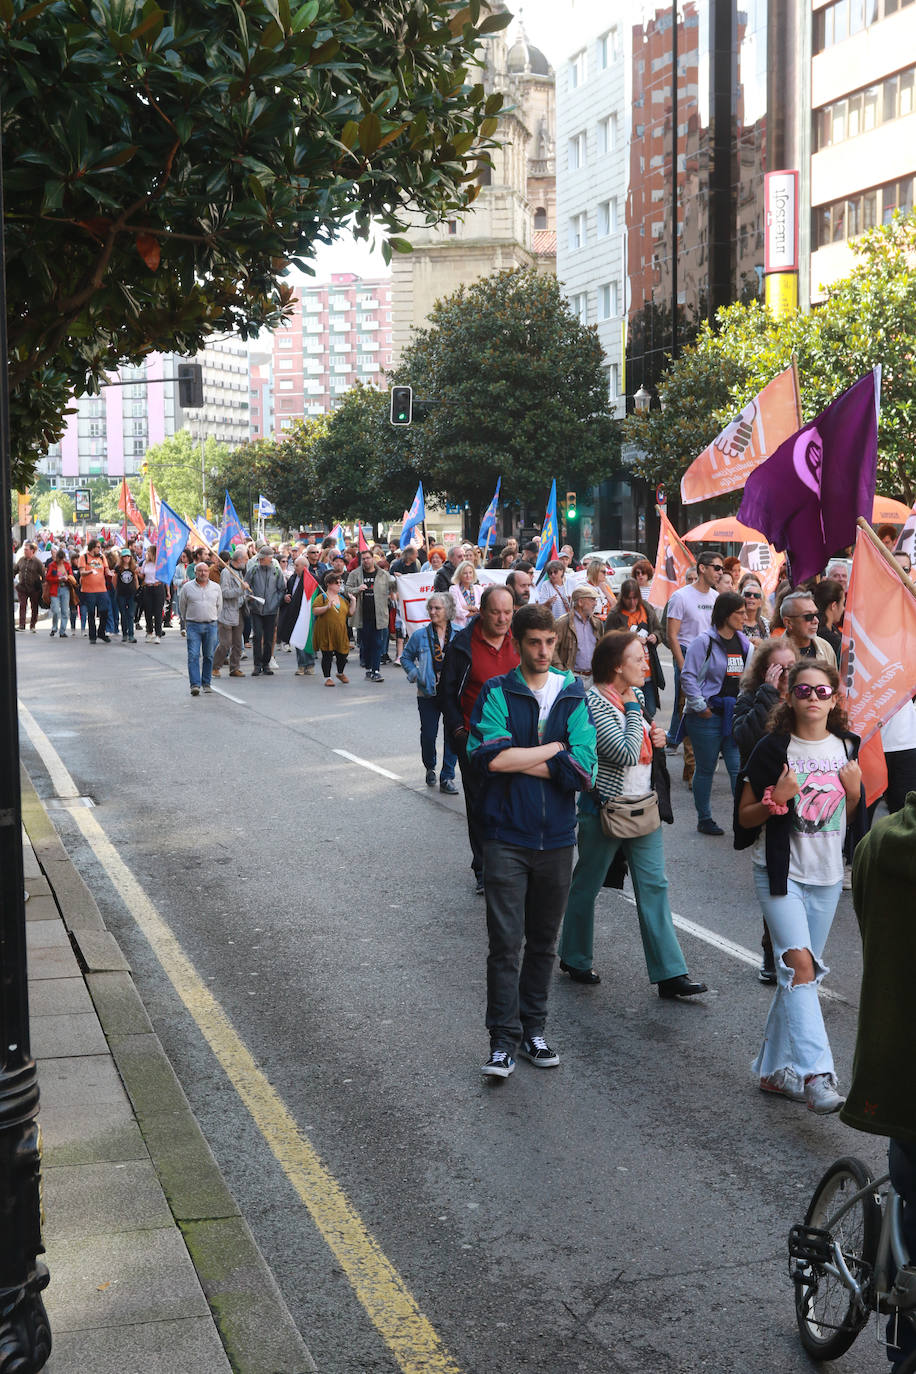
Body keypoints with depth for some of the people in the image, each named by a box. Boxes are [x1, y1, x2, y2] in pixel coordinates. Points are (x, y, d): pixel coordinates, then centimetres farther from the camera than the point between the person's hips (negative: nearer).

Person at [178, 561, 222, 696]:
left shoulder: (216, 587, 9)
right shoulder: (187, 587, 3)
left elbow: (219, 606, 18)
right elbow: (182, 606, 13)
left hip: (211, 625, 2)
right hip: (193, 625, -2)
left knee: (209, 656, 5)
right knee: (193, 655, -10)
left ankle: (206, 683, 15)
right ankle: (195, 684, -13)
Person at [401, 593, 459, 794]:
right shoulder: (420, 635, 0)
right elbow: (406, 657, 12)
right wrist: (415, 675, -2)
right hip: (428, 694, 0)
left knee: (453, 734, -4)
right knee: (428, 734, 5)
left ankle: (447, 777, 6)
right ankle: (430, 768, 31)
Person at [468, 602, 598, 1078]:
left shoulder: (575, 697, 3)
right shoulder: (496, 694, -2)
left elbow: (583, 769, -9)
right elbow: (488, 756, -18)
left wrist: (518, 760, -12)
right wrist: (553, 749, -10)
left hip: (556, 837, 3)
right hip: (507, 837, -3)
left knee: (543, 941, 12)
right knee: (506, 941, -5)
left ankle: (534, 1029, 24)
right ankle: (504, 1039, 3)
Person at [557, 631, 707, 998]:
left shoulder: (635, 695, 8)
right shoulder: (594, 701, -18)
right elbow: (626, 754, -26)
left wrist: (655, 738, 1)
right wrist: (632, 710, -16)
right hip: (604, 808, -7)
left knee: (654, 885, 3)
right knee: (587, 885, 9)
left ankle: (669, 973, 5)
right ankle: (575, 959, 28)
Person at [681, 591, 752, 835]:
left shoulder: (743, 643, 9)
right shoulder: (704, 641, -9)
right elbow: (688, 676, -11)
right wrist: (700, 707, -12)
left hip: (734, 714, 5)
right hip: (707, 715, -5)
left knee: (739, 767, -2)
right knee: (706, 768, 6)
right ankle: (704, 819, 19)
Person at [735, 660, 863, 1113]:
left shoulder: (847, 748, 5)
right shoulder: (774, 749, -8)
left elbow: (850, 817, 15)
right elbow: (745, 818, -4)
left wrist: (854, 792, -6)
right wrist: (777, 798, -22)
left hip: (826, 876, 5)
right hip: (780, 871, -5)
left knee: (800, 972, 10)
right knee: (800, 962, -20)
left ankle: (774, 1068, 22)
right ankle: (814, 1074, -25)